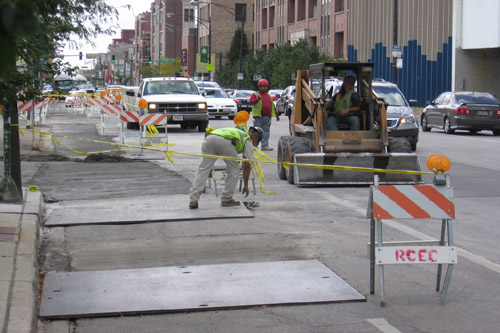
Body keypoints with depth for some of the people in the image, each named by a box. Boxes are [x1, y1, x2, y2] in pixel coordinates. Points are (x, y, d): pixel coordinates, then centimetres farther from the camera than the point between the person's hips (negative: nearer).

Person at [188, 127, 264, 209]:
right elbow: (247, 166, 23)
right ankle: (226, 199, 17)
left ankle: (193, 200, 1)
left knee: (203, 170, 8)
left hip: (209, 138, 6)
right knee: (234, 170, 14)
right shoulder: (248, 142, 25)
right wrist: (246, 186, 32)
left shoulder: (238, 132, 43)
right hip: (224, 142, -6)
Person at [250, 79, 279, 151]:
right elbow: (251, 102, -15)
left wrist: (276, 115, 26)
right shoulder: (255, 95, 3)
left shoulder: (268, 96, 22)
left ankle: (264, 145, 5)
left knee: (266, 132, 3)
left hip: (267, 117, 6)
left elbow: (272, 106, 26)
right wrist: (257, 99, -34)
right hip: (258, 117, -6)